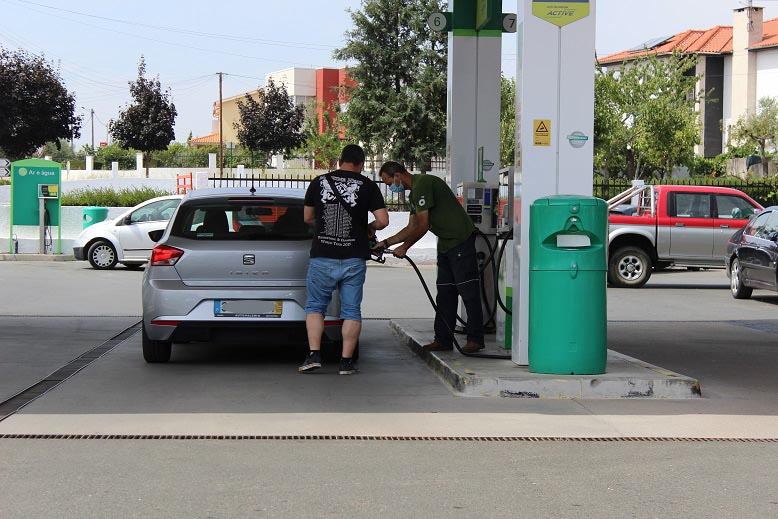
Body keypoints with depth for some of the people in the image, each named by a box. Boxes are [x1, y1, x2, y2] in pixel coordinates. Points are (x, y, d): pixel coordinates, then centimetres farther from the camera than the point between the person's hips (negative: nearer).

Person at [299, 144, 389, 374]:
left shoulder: (319, 182, 5)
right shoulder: (367, 186, 0)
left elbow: (307, 218, 14)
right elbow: (383, 220, -4)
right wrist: (370, 228, 16)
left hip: (322, 257, 1)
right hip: (354, 259, 0)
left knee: (315, 306, 13)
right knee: (352, 310, 8)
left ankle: (314, 355, 1)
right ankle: (346, 361, 4)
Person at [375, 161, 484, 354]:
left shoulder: (423, 184, -15)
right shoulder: (414, 191, 18)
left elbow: (422, 226, -17)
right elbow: (411, 228, 23)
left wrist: (404, 247, -7)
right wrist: (386, 243, 19)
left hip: (461, 239, -11)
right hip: (446, 244, 11)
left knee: (468, 291, -7)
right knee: (445, 293, 9)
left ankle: (475, 339, -5)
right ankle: (443, 339, 12)